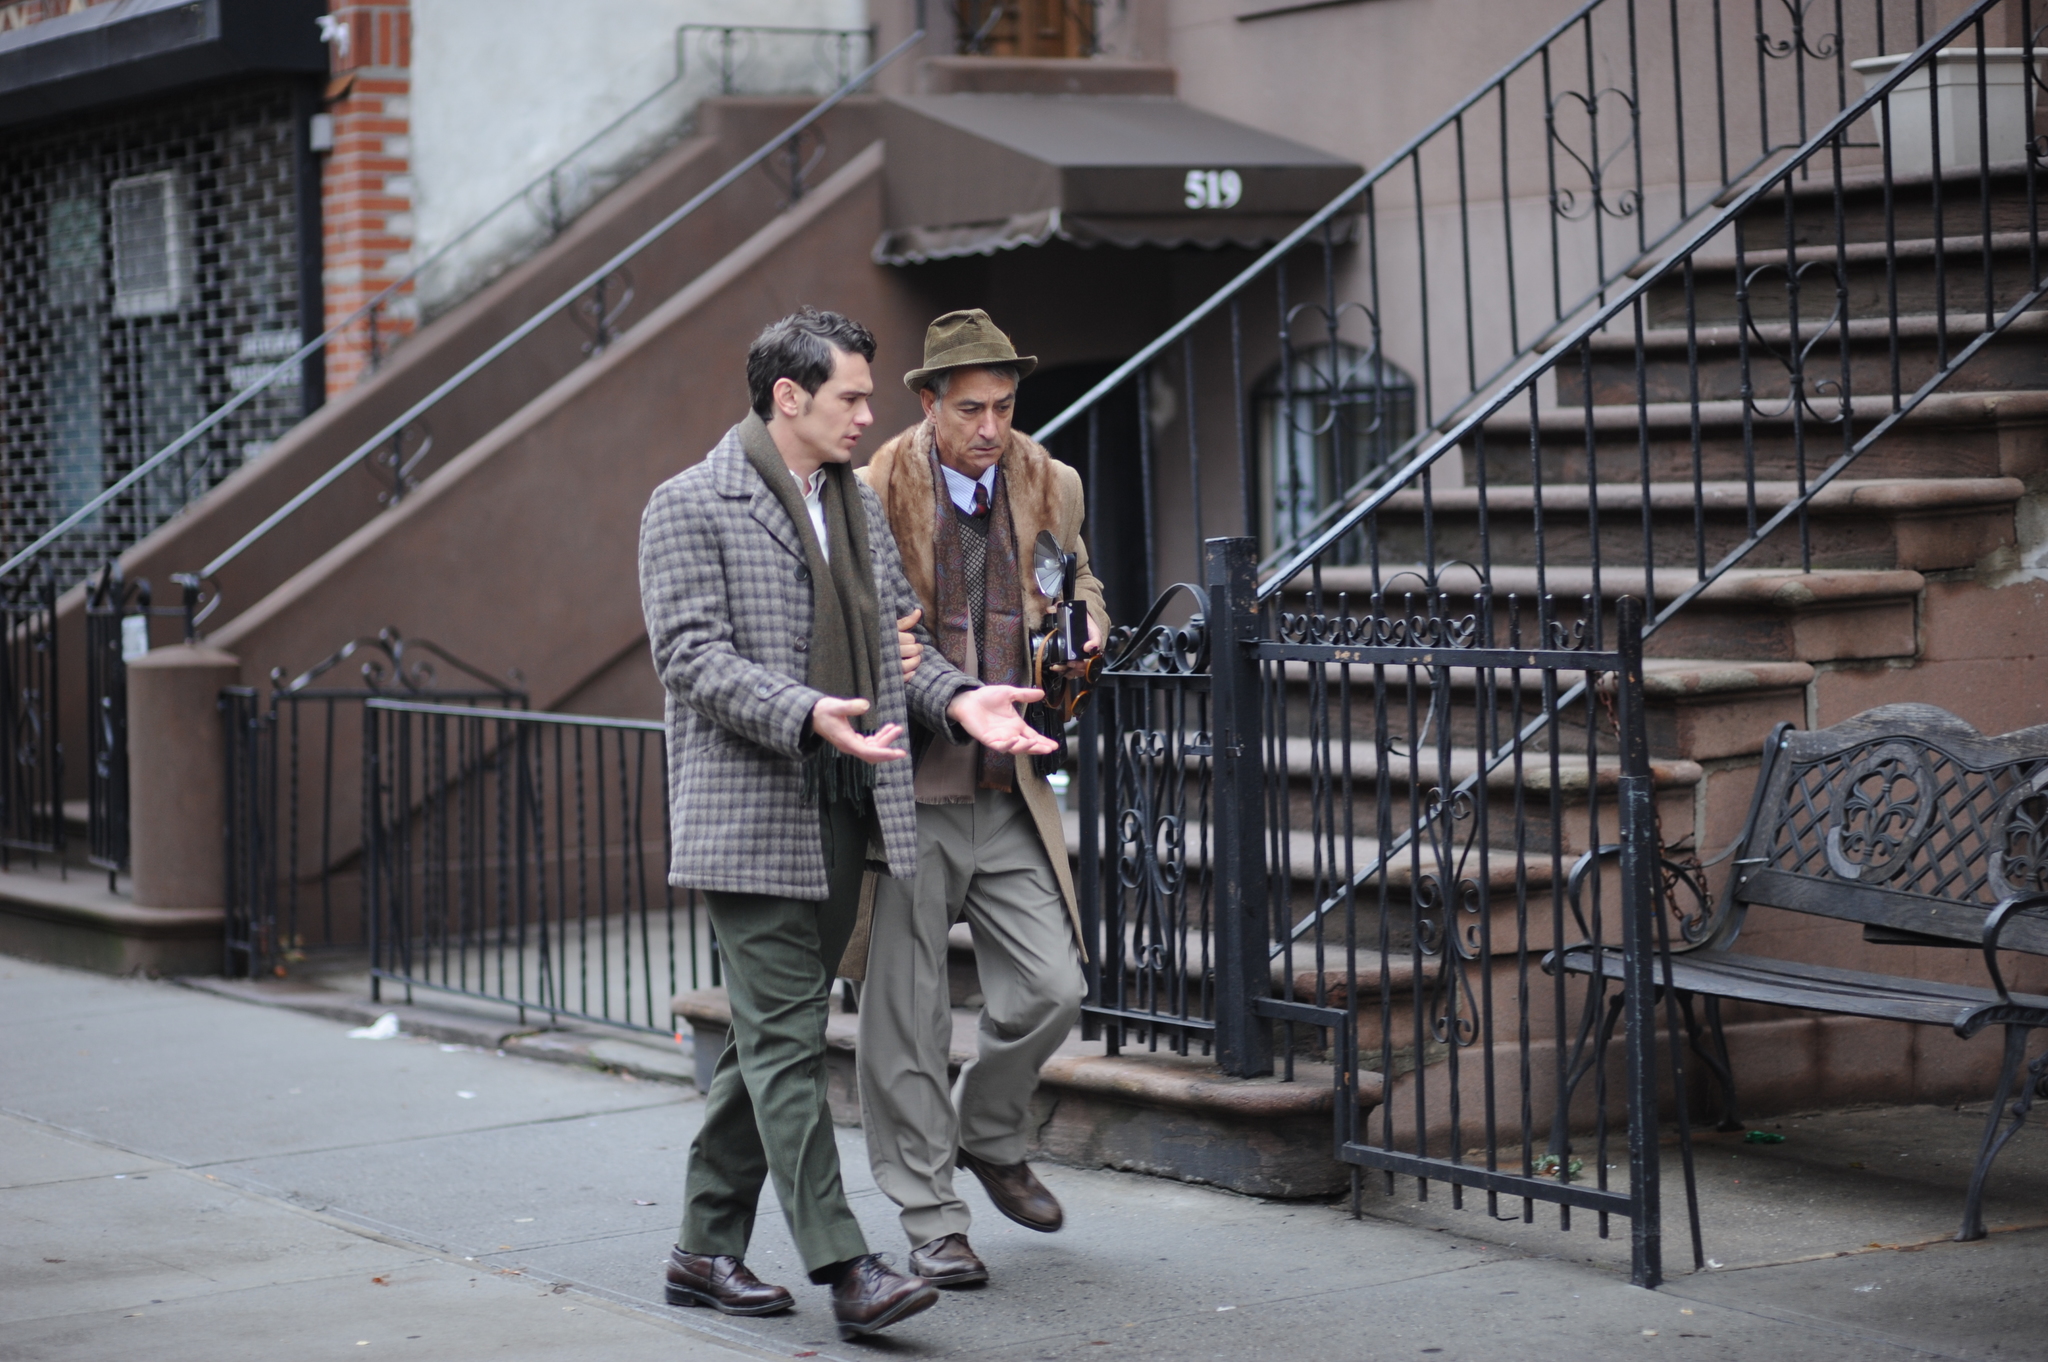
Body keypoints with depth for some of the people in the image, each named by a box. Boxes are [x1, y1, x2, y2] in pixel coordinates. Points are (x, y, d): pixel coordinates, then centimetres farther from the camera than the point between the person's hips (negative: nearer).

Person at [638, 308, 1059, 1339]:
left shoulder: (857, 504, 17)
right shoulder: (690, 507, -6)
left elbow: (897, 631, 20)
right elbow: (691, 655, -14)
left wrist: (956, 699, -1)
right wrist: (807, 715, -28)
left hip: (846, 816, 8)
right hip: (752, 817, -8)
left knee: (769, 1034, 11)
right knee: (787, 1038, -8)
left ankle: (706, 1251, 19)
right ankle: (842, 1266, -11)